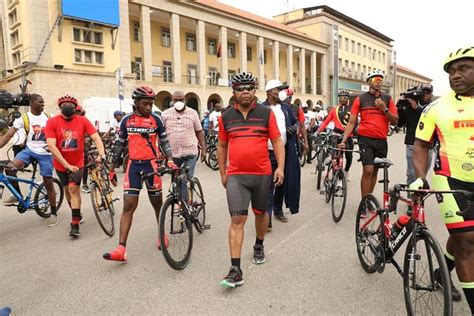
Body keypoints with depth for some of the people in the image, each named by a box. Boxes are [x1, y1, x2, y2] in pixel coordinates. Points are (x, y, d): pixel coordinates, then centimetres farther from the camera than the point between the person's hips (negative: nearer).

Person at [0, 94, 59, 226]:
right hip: (29, 150, 1)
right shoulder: (24, 118, -6)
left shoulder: (49, 117, -2)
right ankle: (17, 195, 4)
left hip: (45, 153, -1)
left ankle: (54, 213, 13)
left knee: (48, 183, 1)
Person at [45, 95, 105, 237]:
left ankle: (75, 224, -5)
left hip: (77, 163, -2)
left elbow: (96, 137, -15)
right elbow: (51, 146, -20)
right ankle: (77, 214, 39)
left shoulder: (83, 121, -12)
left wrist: (101, 154, -33)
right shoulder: (52, 122, -15)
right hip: (61, 164, 2)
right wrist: (67, 165, -25)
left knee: (73, 189, -13)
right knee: (68, 190, 16)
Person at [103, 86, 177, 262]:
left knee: (157, 204, 11)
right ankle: (121, 249, -5)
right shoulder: (127, 120, 4)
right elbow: (120, 144, 12)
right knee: (128, 207, -4)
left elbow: (164, 141, 3)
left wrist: (169, 160, -14)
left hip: (151, 165, -1)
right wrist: (112, 167, 14)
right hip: (133, 165, 1)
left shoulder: (156, 119, -1)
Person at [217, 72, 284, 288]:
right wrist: (222, 173, 12)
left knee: (260, 213, 18)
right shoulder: (226, 117, 5)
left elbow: (277, 141, 1)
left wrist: (280, 167, -8)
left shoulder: (266, 113, 1)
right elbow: (222, 146, 12)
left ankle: (259, 245, 45)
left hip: (263, 174, 1)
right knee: (237, 220, -6)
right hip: (236, 176, 0)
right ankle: (235, 270, -4)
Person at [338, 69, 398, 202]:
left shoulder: (387, 99, 8)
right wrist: (344, 141, -11)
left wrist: (384, 109, -12)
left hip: (381, 140, 4)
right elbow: (351, 122, -2)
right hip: (366, 139, -3)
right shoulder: (360, 99, 0)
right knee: (368, 170, -12)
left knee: (375, 171, 10)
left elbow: (395, 120, 4)